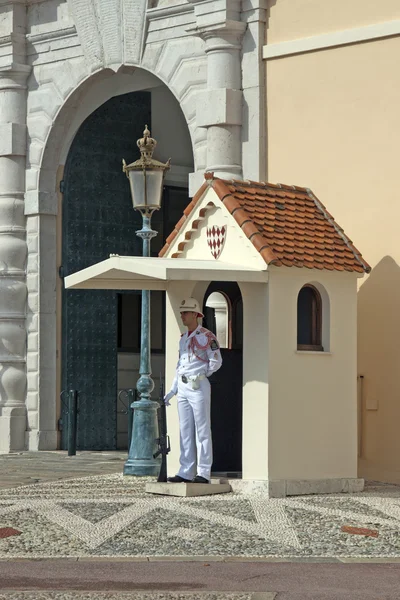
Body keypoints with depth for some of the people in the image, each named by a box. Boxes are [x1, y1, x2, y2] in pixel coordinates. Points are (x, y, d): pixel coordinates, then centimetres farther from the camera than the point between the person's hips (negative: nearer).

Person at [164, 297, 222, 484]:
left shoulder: (206, 336, -7)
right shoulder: (183, 338, 17)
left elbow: (216, 361, -10)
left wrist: (201, 375, 2)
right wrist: (172, 391, 19)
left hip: (198, 387, -8)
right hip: (183, 388, 8)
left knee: (202, 430, -5)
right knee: (185, 431, 8)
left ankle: (204, 473, -5)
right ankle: (186, 472, 11)